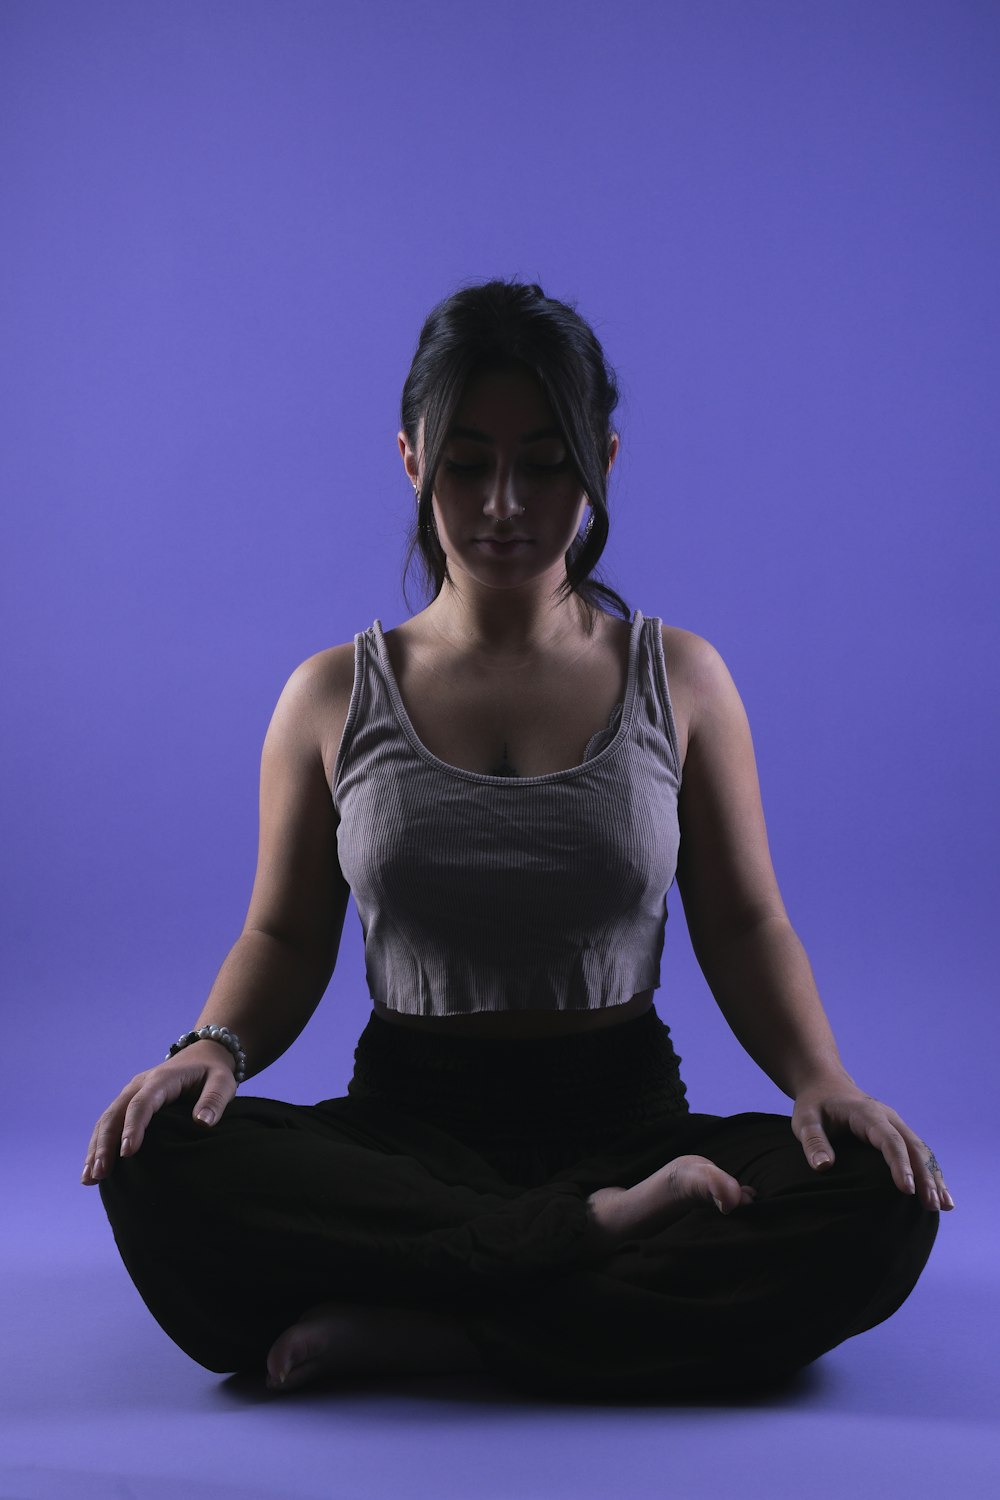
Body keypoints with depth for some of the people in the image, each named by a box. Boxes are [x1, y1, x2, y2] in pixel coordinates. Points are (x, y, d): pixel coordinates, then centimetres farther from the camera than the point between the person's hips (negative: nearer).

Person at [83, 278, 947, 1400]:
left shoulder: (678, 679, 6)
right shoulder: (335, 697, 7)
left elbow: (745, 926, 7)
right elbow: (286, 938, 9)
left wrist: (821, 1077, -12)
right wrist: (213, 1047, -13)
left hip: (625, 1116, 1)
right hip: (405, 1128, 0)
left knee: (878, 1204, -30)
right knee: (157, 1168, -30)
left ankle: (416, 1328, -27)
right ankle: (591, 1232, -24)